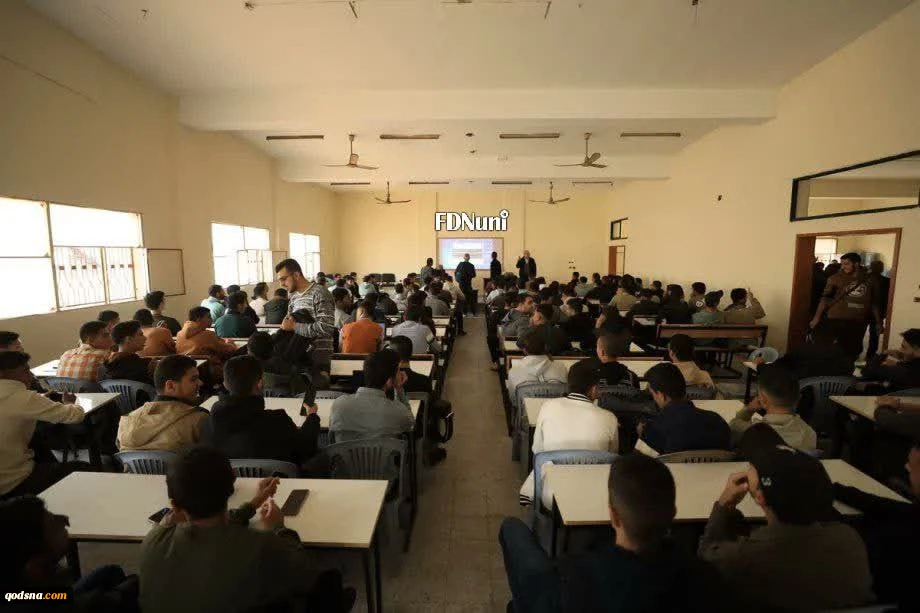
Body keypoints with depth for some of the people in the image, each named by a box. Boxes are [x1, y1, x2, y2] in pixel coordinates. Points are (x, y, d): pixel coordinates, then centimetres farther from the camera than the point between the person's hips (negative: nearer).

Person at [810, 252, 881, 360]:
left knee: (854, 351, 9)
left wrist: (878, 322, 13)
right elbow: (825, 298, -10)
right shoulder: (835, 278, -3)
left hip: (859, 323, 3)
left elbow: (874, 303, 14)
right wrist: (817, 317, -19)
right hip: (837, 320, -3)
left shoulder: (869, 280, 7)